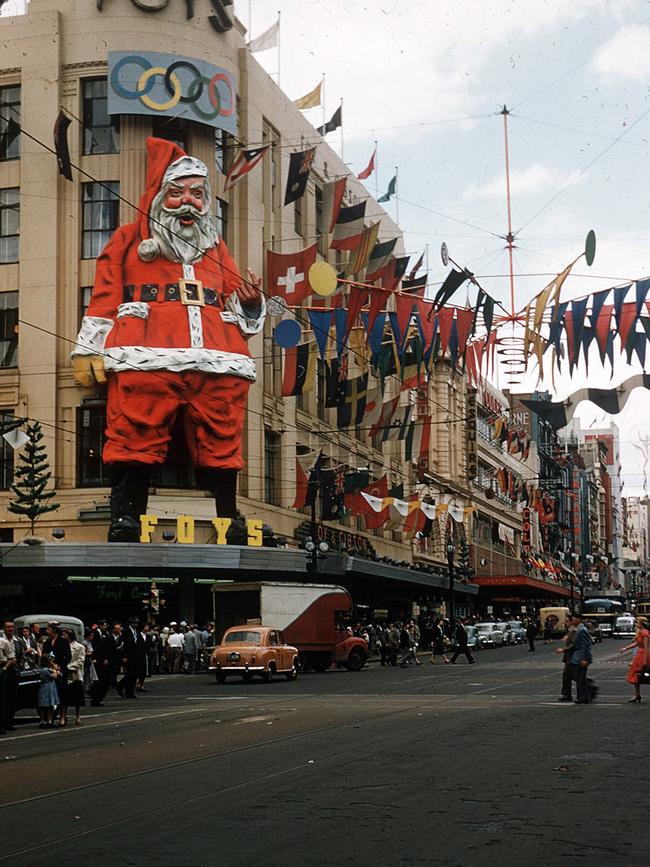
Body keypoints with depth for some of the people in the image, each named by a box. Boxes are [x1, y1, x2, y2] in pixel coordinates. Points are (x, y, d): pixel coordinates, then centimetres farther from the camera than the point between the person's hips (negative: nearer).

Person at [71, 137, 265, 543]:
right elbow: (104, 299, 15)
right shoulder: (130, 240, 22)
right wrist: (88, 352, 6)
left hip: (216, 364, 3)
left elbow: (237, 309, 30)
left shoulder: (217, 250, 31)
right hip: (145, 360, -3)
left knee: (222, 444, -3)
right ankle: (125, 520, -12)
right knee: (136, 438, -13)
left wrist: (250, 304, 6)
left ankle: (231, 522, 1)